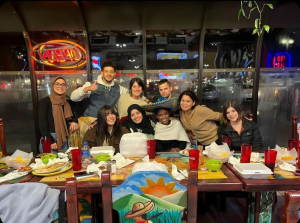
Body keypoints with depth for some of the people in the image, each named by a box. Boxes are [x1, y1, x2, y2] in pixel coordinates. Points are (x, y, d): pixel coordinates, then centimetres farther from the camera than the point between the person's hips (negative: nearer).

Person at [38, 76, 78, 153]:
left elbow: (73, 116, 25)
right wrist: (50, 141, -17)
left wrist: (75, 121, 1)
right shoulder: (45, 101, -5)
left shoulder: (67, 103, 12)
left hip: (64, 141, 6)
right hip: (49, 140, -5)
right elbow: (42, 123, -11)